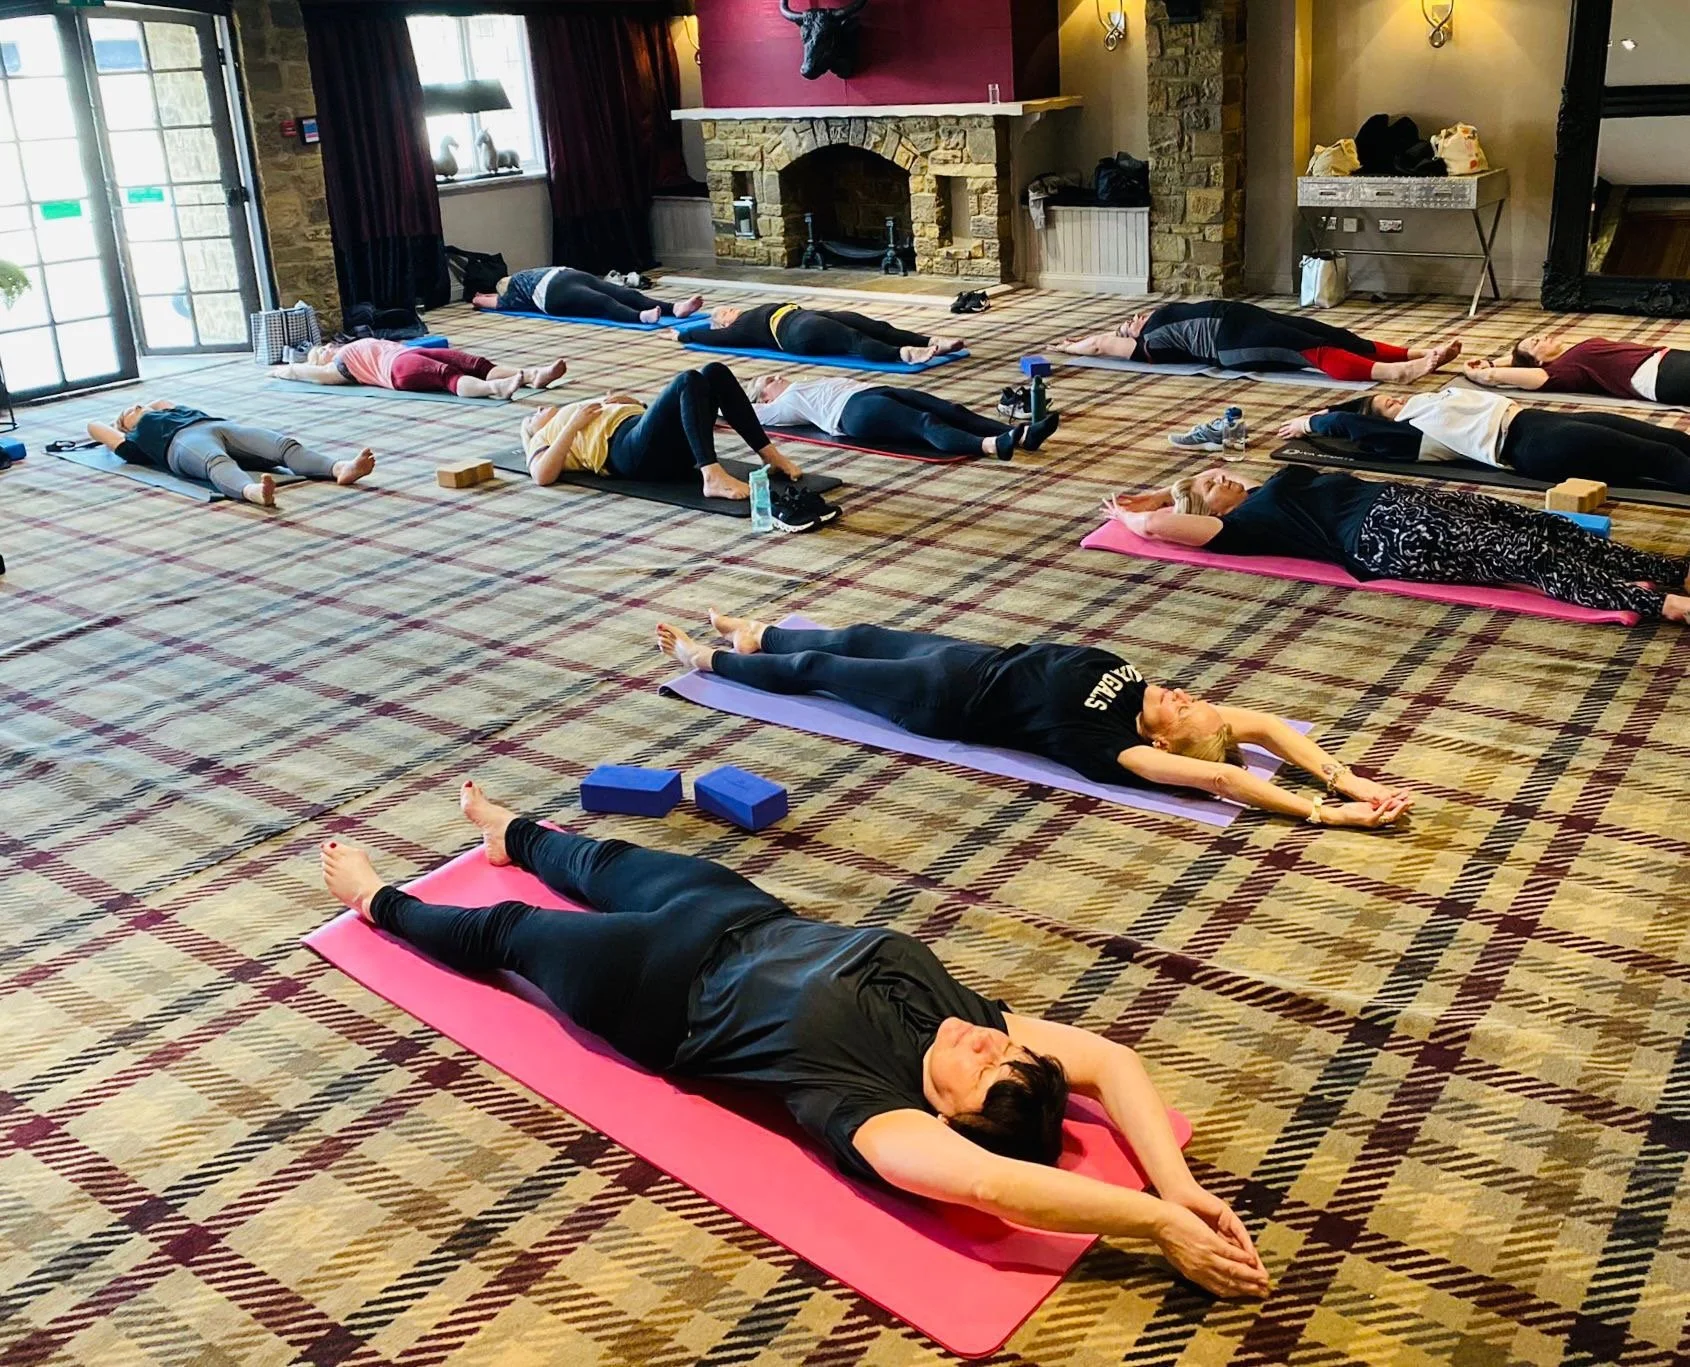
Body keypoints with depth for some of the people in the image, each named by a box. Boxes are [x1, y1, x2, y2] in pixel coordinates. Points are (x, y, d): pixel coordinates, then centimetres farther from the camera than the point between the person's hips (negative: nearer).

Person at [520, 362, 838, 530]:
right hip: (632, 451, -7)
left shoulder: (590, 412, 42)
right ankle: (713, 477, -46)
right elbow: (542, 476, -2)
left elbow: (657, 414, 36)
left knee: (715, 372, -14)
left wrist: (630, 402, 17)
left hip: (677, 448, 7)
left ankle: (770, 454, -17)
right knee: (689, 381, -29)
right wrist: (573, 425, 0)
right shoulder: (543, 438, 24)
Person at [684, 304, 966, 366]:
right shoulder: (739, 329, 16)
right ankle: (903, 354, -56)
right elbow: (710, 337, 13)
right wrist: (683, 335, 26)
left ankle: (931, 342, -31)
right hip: (796, 331, -8)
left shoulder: (755, 313, 38)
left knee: (876, 327, -15)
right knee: (853, 338, -34)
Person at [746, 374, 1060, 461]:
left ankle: (1021, 434, -37)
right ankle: (993, 445, -60)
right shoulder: (783, 404, 20)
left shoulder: (807, 387, 41)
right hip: (856, 410, -9)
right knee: (926, 424, -34)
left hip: (878, 393, 9)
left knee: (952, 411, -17)